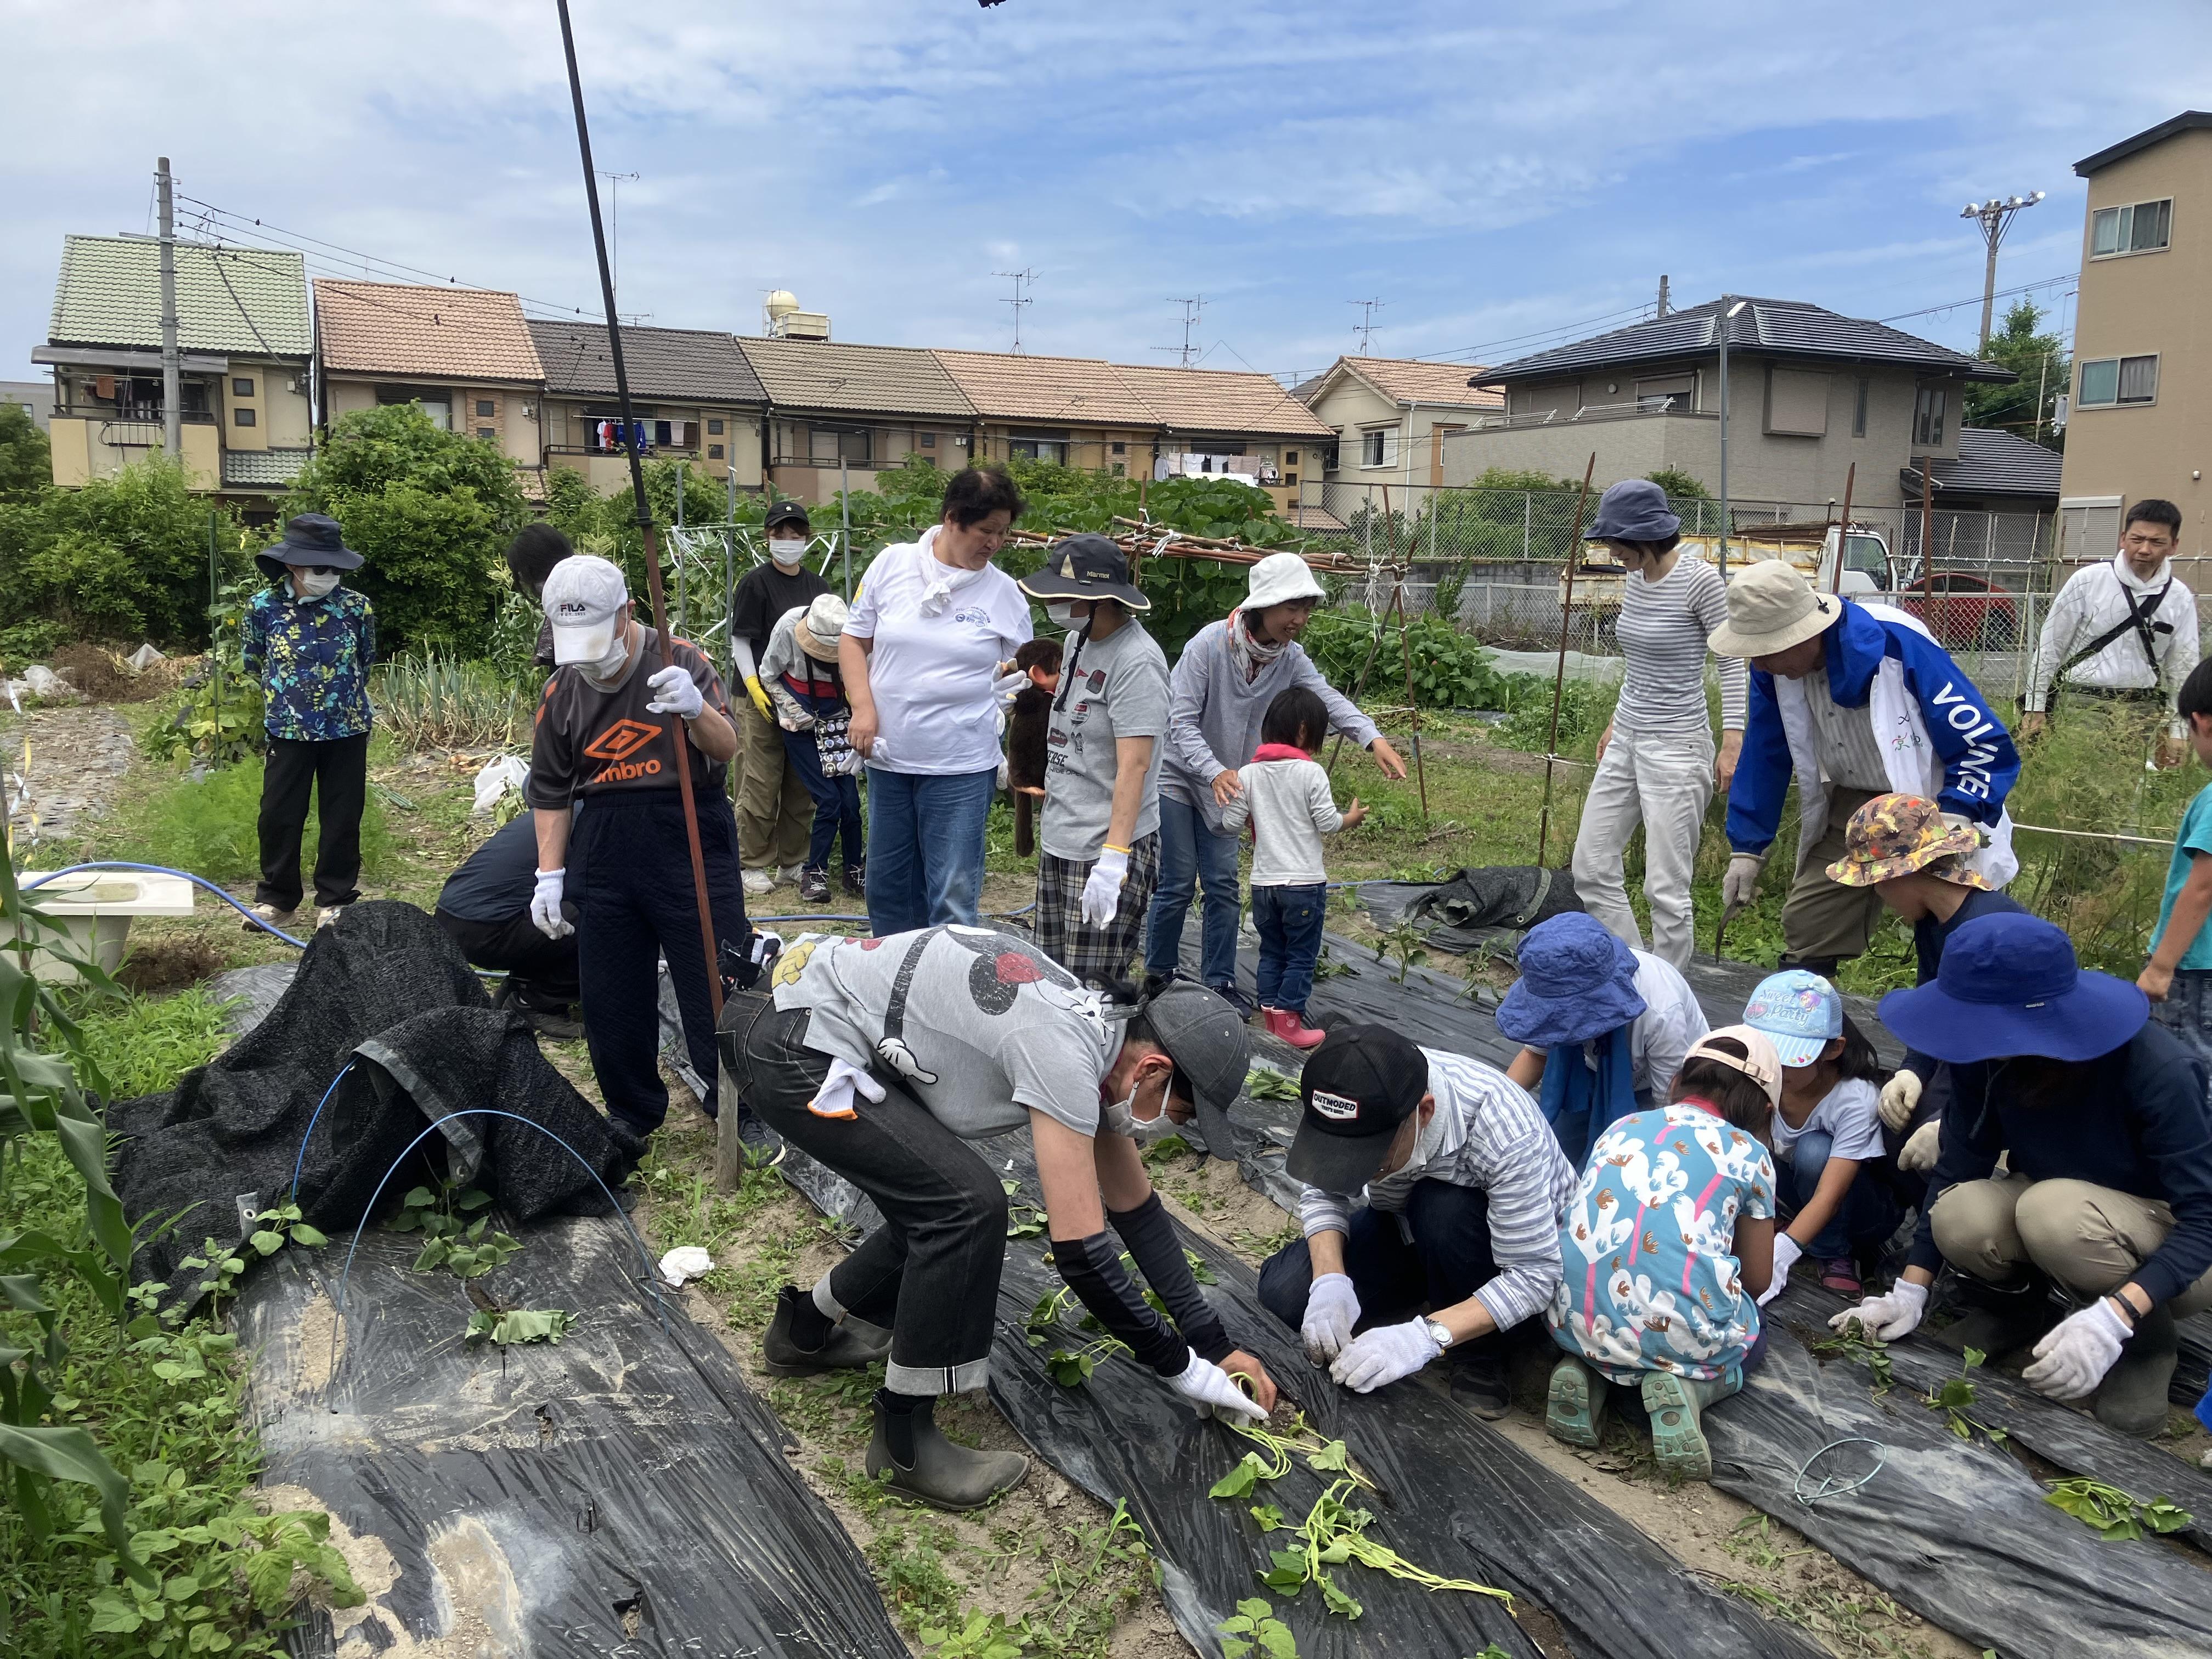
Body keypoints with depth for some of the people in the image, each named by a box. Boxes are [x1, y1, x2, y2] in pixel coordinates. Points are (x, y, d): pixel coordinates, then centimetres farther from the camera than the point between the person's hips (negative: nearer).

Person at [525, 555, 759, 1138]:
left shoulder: (681, 661, -4)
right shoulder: (561, 693, 7)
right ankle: (632, 1113, 28)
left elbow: (727, 749, -14)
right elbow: (550, 793, 12)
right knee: (609, 996, 9)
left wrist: (697, 708, -34)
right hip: (605, 849, 4)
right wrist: (549, 875, 4)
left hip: (690, 838, -4)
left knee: (715, 982, -3)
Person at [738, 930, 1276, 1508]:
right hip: (794, 1050, -10)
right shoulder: (1064, 1058, -25)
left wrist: (1215, 1341, 14)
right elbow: (1081, 1246, -24)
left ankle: (804, 1329, 36)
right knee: (969, 1207, -17)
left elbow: (1134, 1206, 14)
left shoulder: (1099, 1034, 5)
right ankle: (904, 1444, -2)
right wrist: (1179, 1365, -10)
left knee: (940, 1208, 14)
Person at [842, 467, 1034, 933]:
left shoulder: (1004, 592, 0)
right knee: (887, 885, 15)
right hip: (888, 757, 2)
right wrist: (863, 706, -6)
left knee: (953, 896, -3)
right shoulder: (893, 564, 1)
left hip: (961, 767, -2)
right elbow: (854, 640, 7)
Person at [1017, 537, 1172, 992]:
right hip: (1058, 841, 9)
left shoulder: (1136, 663, -19)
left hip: (1106, 849, -9)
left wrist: (1114, 857, -30)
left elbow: (1134, 766, -25)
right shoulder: (1078, 638, 10)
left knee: (1093, 990, -6)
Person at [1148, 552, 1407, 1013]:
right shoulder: (1209, 645, -24)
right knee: (1178, 885, -2)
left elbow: (1327, 697, -21)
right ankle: (1157, 976, 15)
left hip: (1223, 783, 6)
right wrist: (1215, 771, -42)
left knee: (1223, 885, 6)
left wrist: (1373, 738, -39)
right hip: (1176, 776, -6)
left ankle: (1219, 981, 16)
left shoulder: (1290, 658, -6)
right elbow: (1181, 722, -27)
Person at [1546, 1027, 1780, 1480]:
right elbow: (1756, 1281, 18)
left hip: (1578, 1321, 3)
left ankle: (1586, 1370, 8)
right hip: (1682, 1332, -3)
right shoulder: (1749, 1153, 10)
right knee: (1747, 1341, 32)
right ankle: (1689, 1385, 0)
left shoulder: (1622, 1127, 18)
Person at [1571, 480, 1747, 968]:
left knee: (1666, 888, -4)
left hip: (1676, 745, -8)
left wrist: (1733, 741, -15)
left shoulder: (1699, 580, -15)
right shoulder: (1632, 578, 7)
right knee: (1591, 870, 10)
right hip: (1625, 741, 9)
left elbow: (1733, 662, -10)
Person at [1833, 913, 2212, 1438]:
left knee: (2054, 1209, -36)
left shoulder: (2155, 1070, -31)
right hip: (2053, 1206, 4)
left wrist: (2113, 1318, -42)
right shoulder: (1988, 1056, -18)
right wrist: (1911, 1290, -14)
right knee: (1961, 1216, -29)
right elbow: (1959, 1167, -10)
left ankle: (2145, 1342, -6)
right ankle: (2017, 1306, 6)